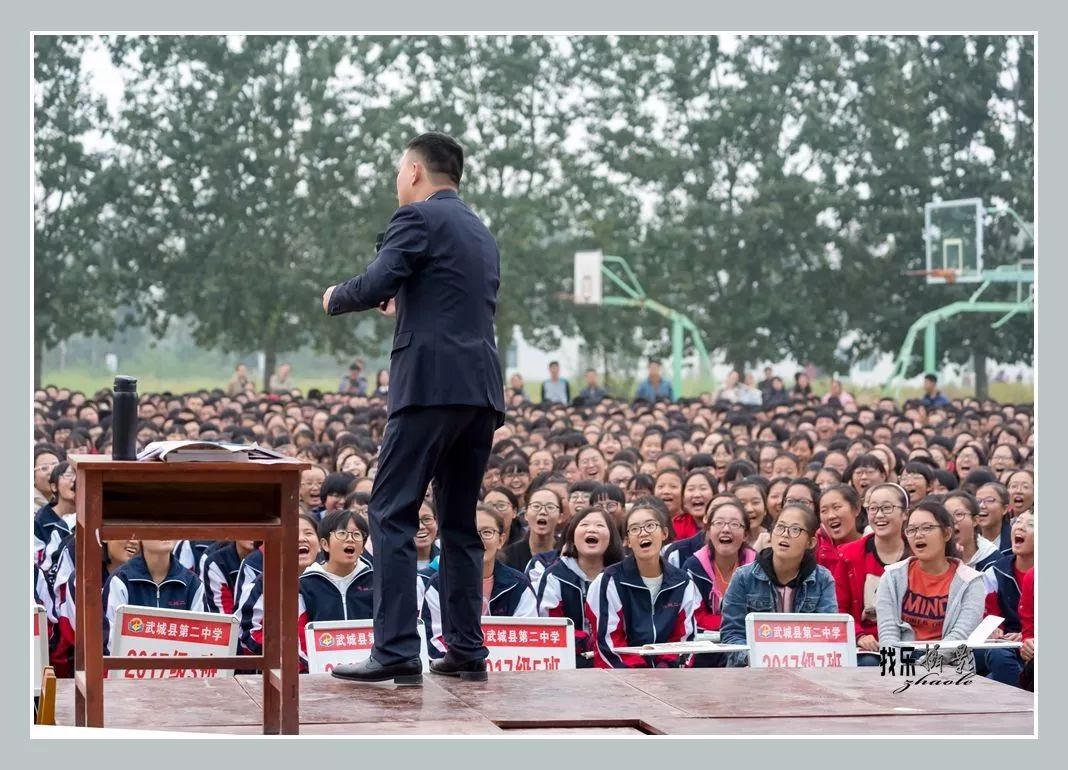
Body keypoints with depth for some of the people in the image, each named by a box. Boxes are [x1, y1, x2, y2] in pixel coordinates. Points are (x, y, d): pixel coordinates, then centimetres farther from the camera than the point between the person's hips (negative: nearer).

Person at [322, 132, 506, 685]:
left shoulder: (418, 218, -2)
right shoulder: (482, 234, 23)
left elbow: (374, 284, -13)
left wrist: (333, 298, 7)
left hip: (431, 384, -8)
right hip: (482, 390, 8)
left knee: (392, 513, -8)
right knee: (459, 521, 12)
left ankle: (396, 649, -15)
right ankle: (466, 650, 11)